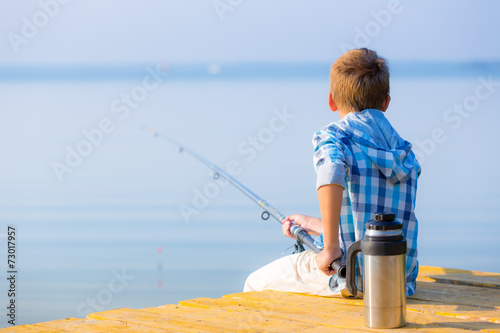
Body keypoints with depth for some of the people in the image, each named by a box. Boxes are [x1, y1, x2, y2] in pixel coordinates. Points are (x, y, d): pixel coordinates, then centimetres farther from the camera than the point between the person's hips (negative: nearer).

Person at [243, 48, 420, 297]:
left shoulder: (332, 136, -7)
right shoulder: (405, 153, 14)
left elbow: (331, 174, -33)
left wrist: (331, 247, -26)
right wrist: (314, 225, 32)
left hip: (352, 279, -7)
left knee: (256, 285, 15)